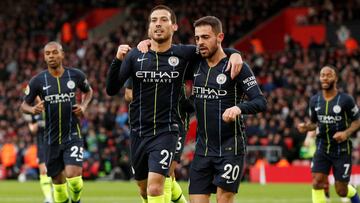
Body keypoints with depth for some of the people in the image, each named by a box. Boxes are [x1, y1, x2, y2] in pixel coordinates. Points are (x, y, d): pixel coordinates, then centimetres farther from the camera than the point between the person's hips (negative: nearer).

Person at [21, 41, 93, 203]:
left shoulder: (76, 75, -1)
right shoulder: (38, 81, -3)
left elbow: (88, 91, 19)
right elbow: (24, 105, 6)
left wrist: (84, 106, 0)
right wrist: (33, 109, -17)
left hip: (73, 136, -1)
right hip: (52, 139, 1)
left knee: (73, 175, -17)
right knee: (58, 180, 6)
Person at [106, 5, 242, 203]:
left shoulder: (183, 54, -3)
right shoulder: (135, 56, 0)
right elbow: (111, 89, -4)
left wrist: (235, 54, -11)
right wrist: (117, 60, -19)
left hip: (166, 132, -3)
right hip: (138, 132, 3)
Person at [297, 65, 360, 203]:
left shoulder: (346, 100, -11)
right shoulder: (315, 100, 1)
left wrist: (347, 133, -21)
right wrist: (306, 127, -9)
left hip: (342, 149, -3)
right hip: (322, 147, 3)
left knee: (341, 191, 3)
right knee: (317, 183, -13)